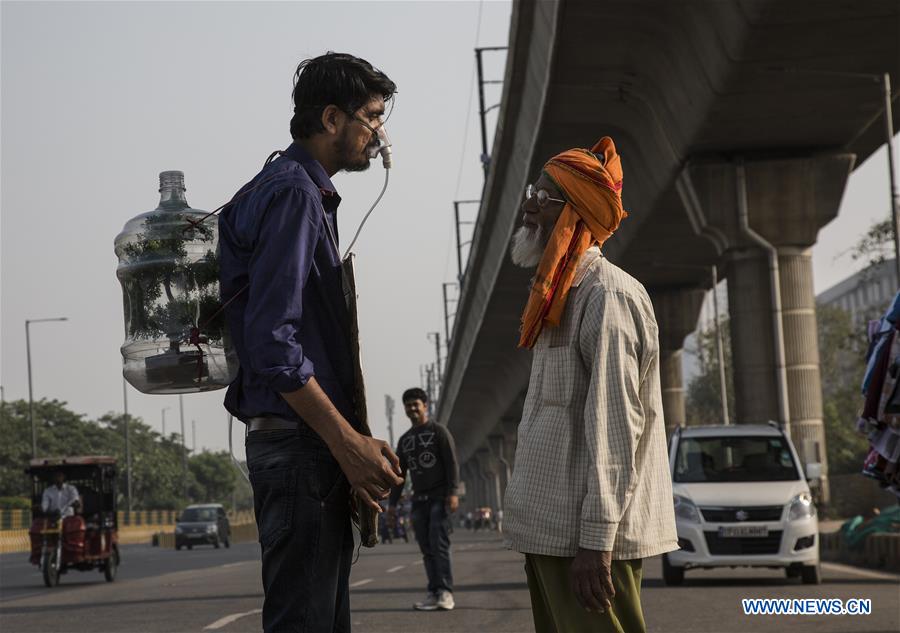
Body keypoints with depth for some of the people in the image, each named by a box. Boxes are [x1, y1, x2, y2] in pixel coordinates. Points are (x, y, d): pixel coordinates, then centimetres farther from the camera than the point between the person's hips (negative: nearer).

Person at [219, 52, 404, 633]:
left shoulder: (311, 196, 20)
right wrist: (351, 444, -19)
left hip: (316, 442, 11)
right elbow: (272, 342, -21)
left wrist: (356, 443, 16)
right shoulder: (292, 195, -12)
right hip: (298, 441, -11)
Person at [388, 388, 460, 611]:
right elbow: (399, 473, 17)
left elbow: (452, 463, -8)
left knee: (439, 544, -15)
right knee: (427, 549, 0)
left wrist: (453, 492, -18)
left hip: (440, 497, -5)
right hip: (419, 500, 6)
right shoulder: (404, 440, 17)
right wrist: (393, 502, 9)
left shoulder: (438, 431, 1)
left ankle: (445, 593, -16)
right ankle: (434, 593, -1)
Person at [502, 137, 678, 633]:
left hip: (585, 537, -9)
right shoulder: (561, 297, 18)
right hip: (550, 531, 9)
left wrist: (595, 541, -21)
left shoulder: (607, 295, -11)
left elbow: (615, 427, -18)